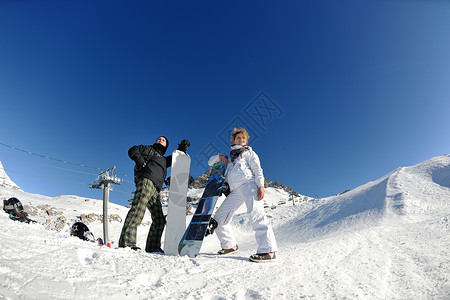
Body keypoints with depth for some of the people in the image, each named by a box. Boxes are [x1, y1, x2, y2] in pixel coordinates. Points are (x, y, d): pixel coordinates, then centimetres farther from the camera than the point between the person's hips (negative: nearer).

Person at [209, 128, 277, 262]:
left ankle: (268, 250, -26)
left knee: (255, 213, -26)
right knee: (219, 218, 3)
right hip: (235, 191, 6)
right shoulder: (229, 157, 32)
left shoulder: (248, 152, 18)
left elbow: (257, 169, 4)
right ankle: (230, 245, 18)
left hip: (248, 183, -5)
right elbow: (211, 162, 31)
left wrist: (260, 185, -13)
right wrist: (220, 157, 9)